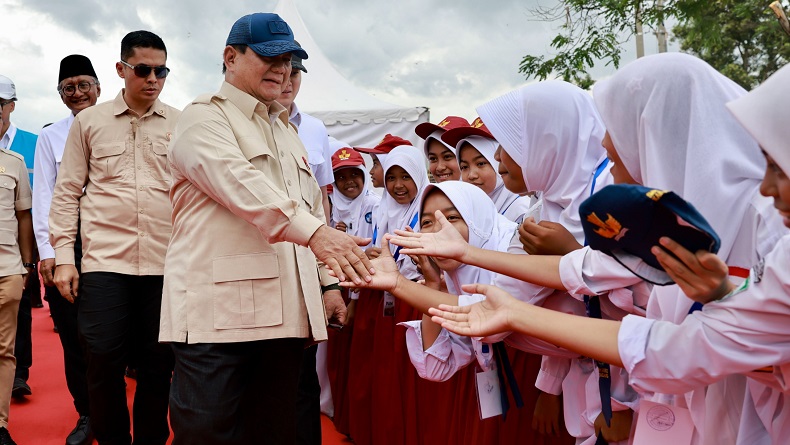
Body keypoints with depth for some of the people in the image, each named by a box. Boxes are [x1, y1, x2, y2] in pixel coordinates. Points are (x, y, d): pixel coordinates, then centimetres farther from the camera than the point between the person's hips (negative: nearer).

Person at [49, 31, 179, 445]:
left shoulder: (181, 125, 9)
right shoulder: (89, 121, 9)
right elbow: (67, 192, 9)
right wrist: (63, 255, 3)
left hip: (166, 263, 0)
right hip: (104, 260, 0)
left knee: (158, 364, 5)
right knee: (104, 362, -1)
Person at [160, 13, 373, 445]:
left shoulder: (286, 130, 24)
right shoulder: (204, 117, -1)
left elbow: (311, 206, 23)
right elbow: (240, 183, -20)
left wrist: (328, 282, 14)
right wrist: (314, 232, -33)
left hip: (284, 311, 7)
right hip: (220, 309, -7)